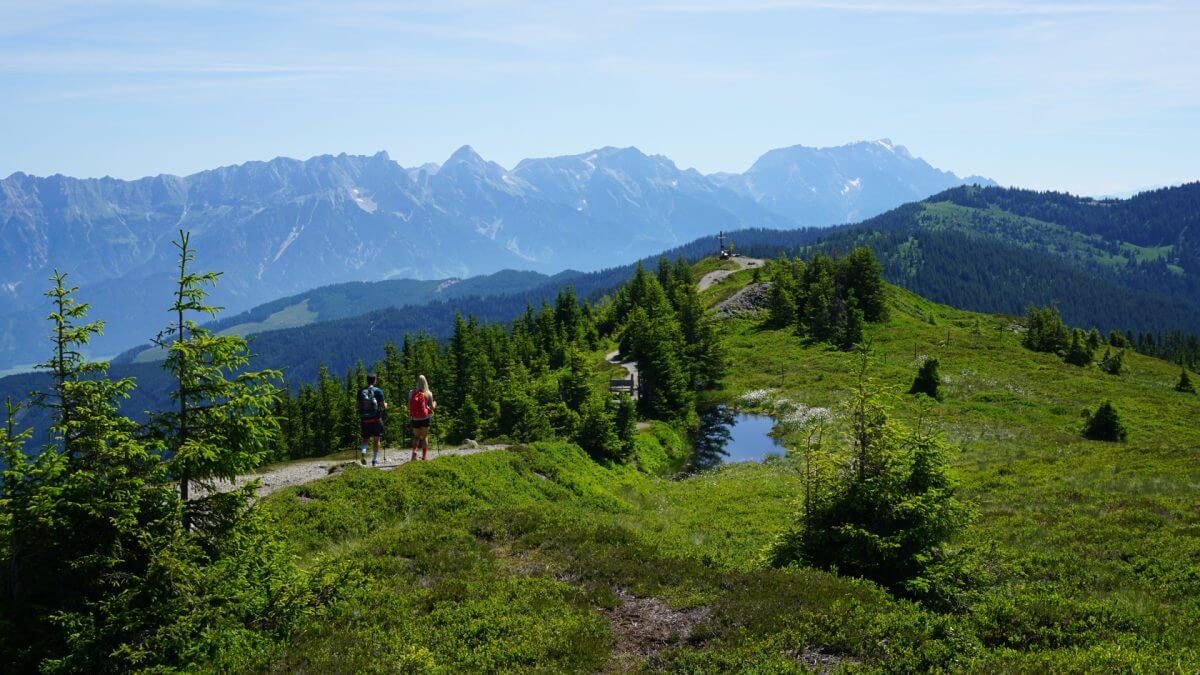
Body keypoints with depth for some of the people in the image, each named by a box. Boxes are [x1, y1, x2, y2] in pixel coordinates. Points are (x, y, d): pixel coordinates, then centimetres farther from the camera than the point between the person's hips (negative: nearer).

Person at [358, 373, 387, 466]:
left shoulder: (361, 391, 5)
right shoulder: (378, 391, -5)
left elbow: (358, 406, 7)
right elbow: (384, 406, -5)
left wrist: (360, 418, 20)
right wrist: (385, 404, 17)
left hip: (364, 419, 2)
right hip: (376, 418, -2)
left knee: (365, 439, 14)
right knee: (376, 439, 8)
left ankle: (363, 451, -15)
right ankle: (375, 460, 6)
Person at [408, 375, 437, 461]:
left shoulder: (412, 393, -2)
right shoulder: (428, 393, -5)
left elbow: (409, 407, -2)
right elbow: (432, 408, -1)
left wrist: (410, 414, 18)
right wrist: (434, 404, 21)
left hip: (415, 419, 1)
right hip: (425, 418, -1)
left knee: (416, 436, 14)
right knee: (424, 437, 10)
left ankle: (414, 450, -13)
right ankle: (424, 457, 9)